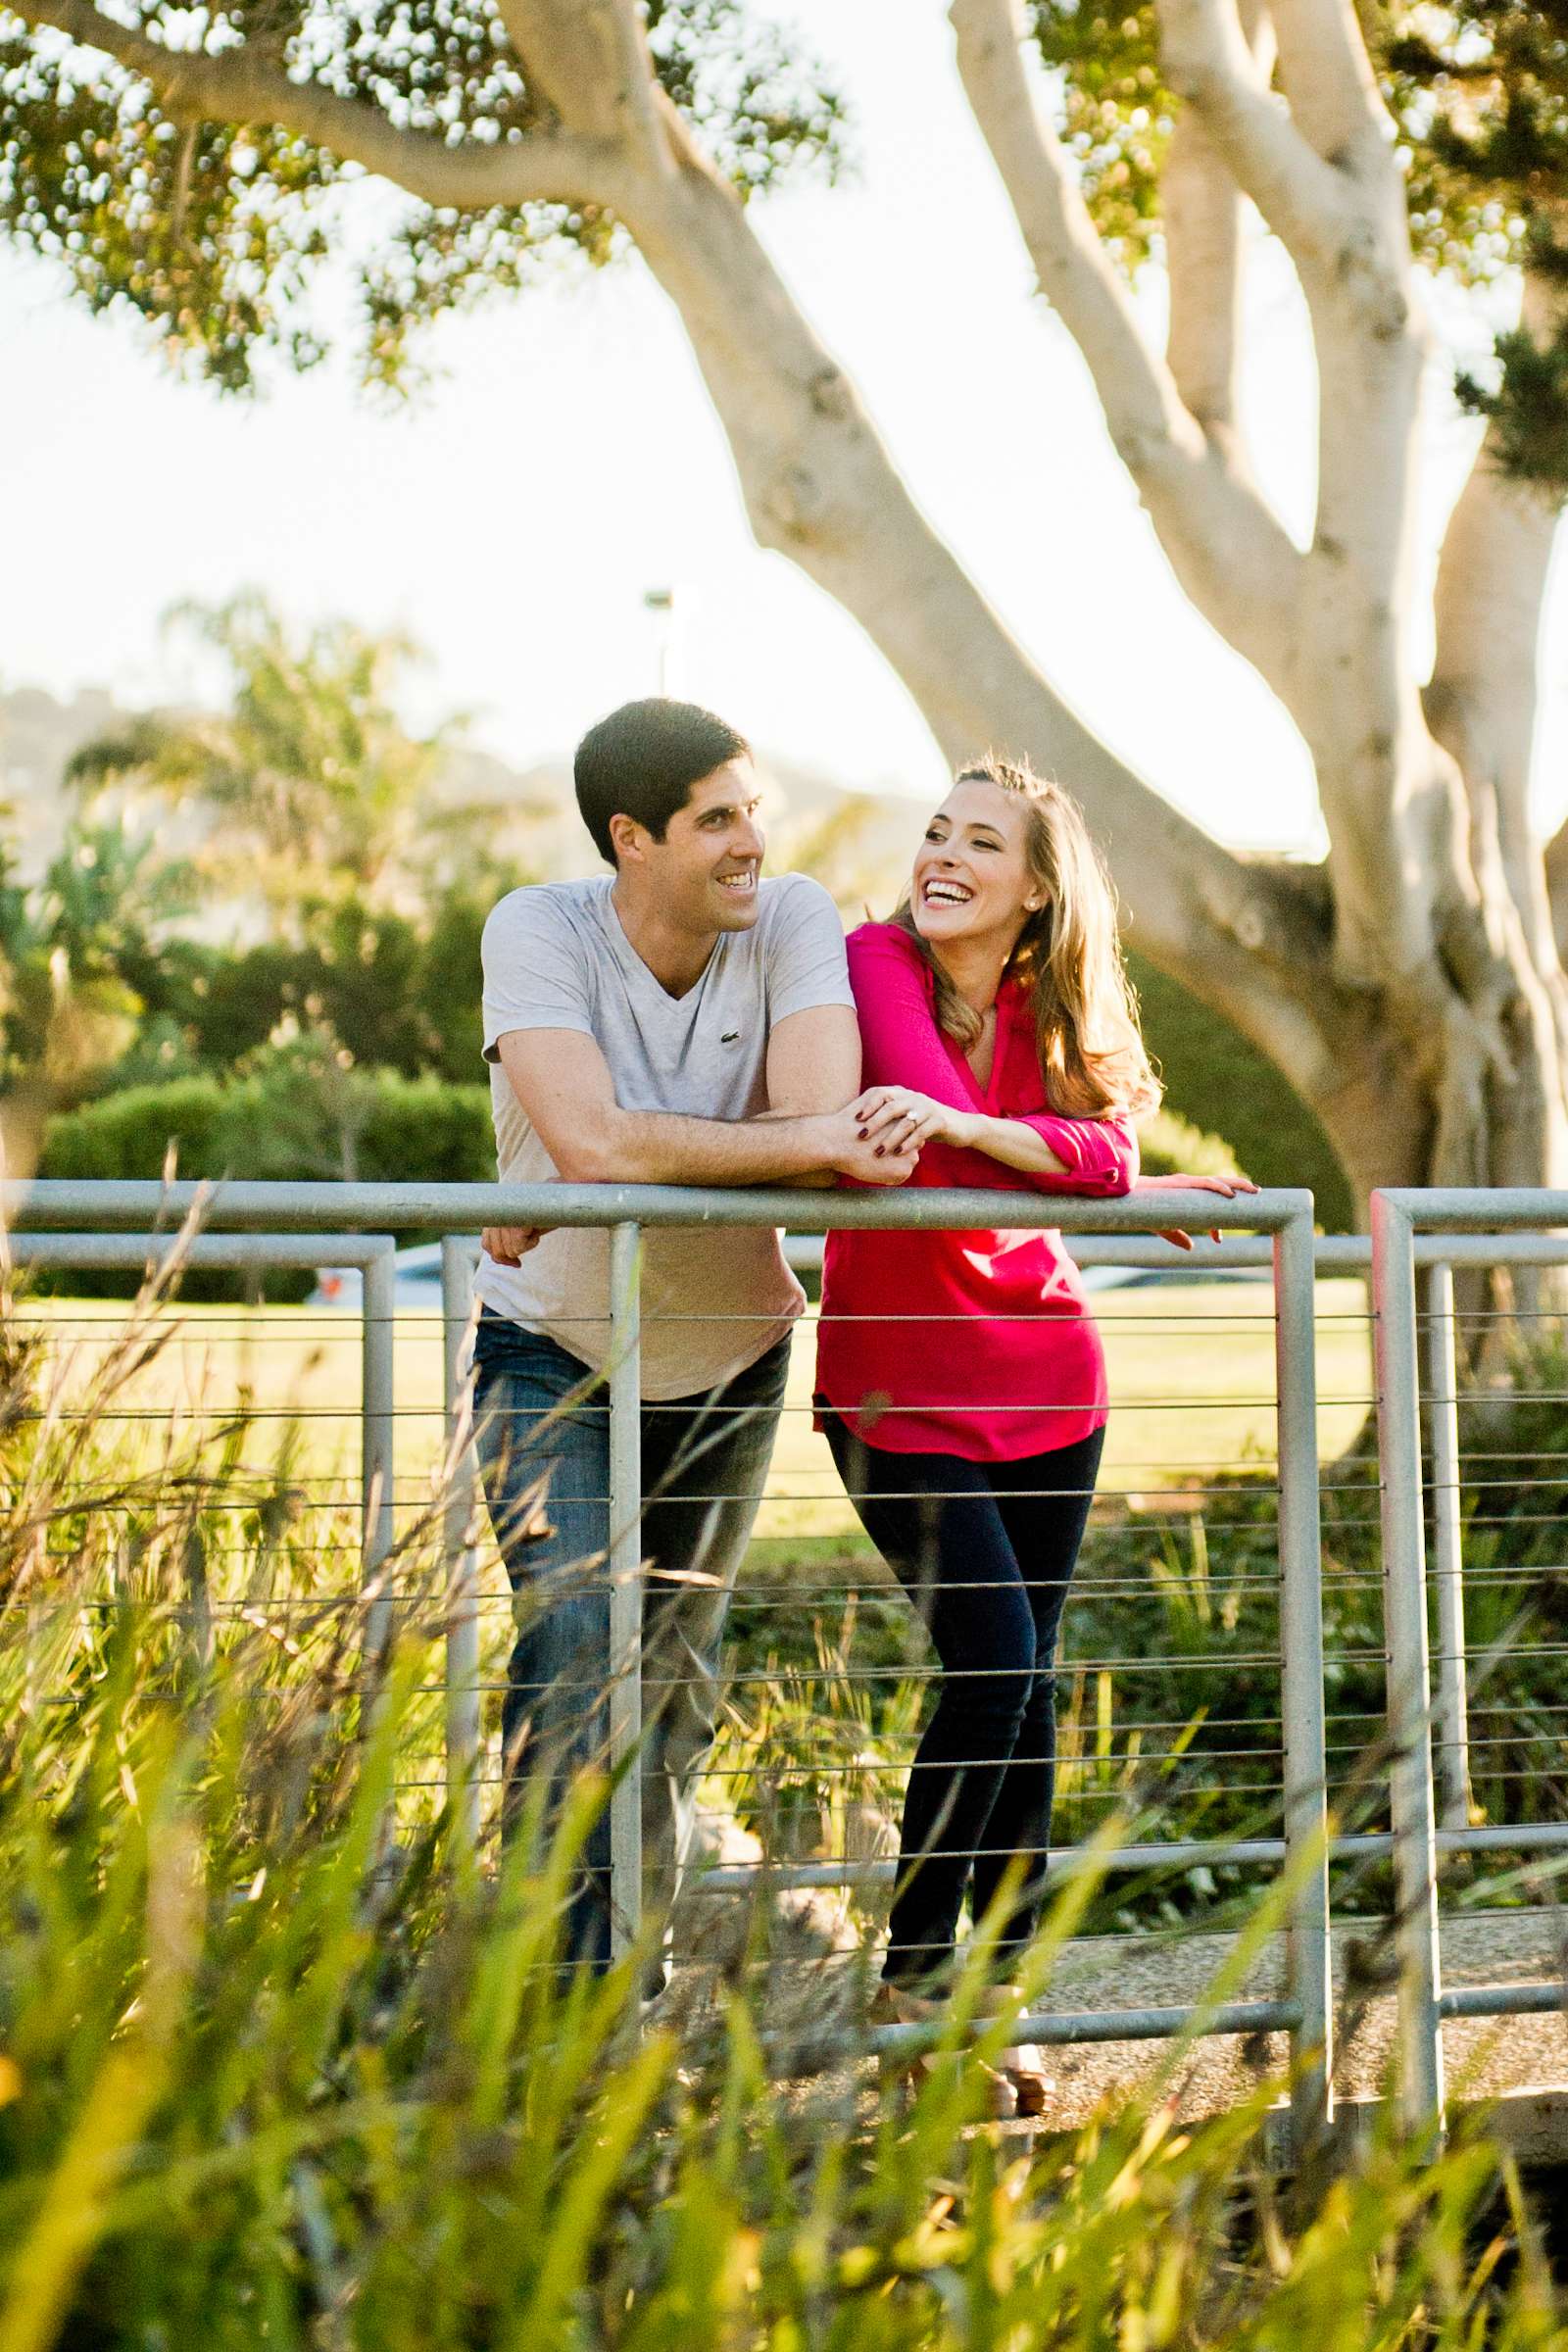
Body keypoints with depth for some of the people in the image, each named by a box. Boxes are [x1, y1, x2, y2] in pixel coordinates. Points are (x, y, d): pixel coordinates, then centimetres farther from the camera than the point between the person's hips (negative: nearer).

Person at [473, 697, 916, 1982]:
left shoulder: (794, 921, -15)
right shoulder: (538, 931, -20)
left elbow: (830, 1126, -29)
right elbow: (589, 1142, -34)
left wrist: (569, 1206, -31)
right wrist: (817, 1147, -33)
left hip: (728, 1360, 3)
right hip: (554, 1357, -3)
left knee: (676, 1682, 12)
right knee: (579, 1647, -20)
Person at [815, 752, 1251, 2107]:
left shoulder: (1061, 1019, 4)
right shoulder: (876, 963, -8)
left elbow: (1109, 1154, -17)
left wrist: (955, 1123, -29)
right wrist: (1100, 1180, -20)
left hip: (1046, 1382, 5)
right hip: (899, 1384, -5)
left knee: (1029, 1688, 5)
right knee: (992, 1661, -17)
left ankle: (1004, 1994, 15)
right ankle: (911, 1976, -4)